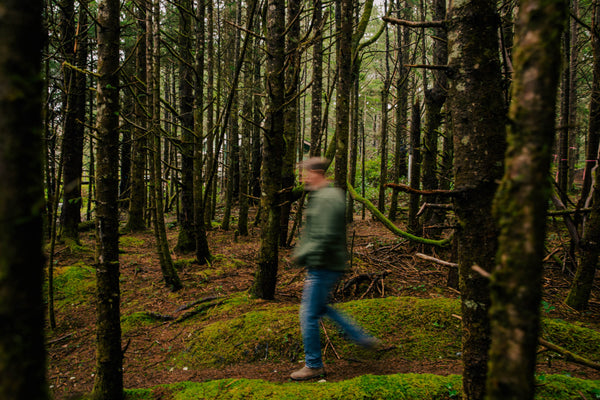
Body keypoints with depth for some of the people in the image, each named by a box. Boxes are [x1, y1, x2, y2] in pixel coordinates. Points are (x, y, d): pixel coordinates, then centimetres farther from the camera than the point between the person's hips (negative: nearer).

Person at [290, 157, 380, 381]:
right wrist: (301, 250, 15)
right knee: (320, 308, 22)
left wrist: (302, 255, -16)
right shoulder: (320, 196, 14)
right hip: (325, 266, 11)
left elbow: (326, 237, -26)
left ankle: (313, 365, 17)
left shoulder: (327, 198, -19)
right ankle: (363, 339, 29)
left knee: (309, 315, 0)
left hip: (324, 268, -11)